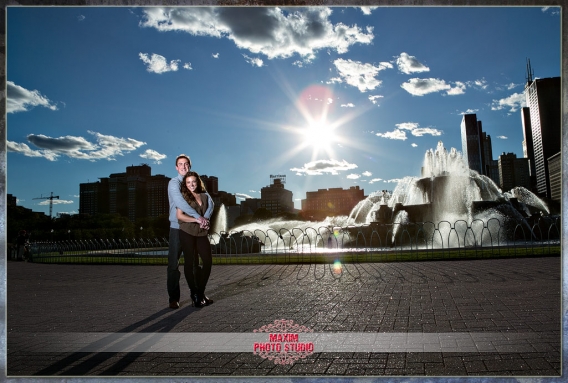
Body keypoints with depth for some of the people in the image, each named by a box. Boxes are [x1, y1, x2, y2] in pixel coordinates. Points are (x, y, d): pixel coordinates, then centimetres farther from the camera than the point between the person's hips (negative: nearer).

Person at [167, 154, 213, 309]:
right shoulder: (174, 183, -7)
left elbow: (209, 201, 0)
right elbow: (180, 202, -23)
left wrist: (206, 217, -19)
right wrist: (198, 217, -28)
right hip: (177, 228, -4)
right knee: (173, 263, -1)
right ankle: (173, 298, 7)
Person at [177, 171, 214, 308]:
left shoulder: (204, 196, 14)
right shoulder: (183, 196, 0)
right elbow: (179, 215, -9)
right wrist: (197, 220, -13)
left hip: (201, 233, 5)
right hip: (187, 233, -4)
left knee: (208, 261, 0)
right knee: (191, 262, 0)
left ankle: (201, 292, 17)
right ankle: (195, 294, 12)